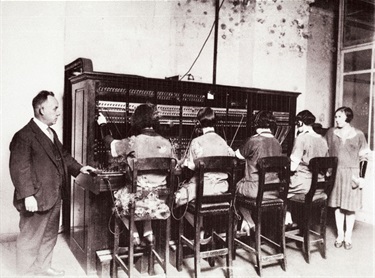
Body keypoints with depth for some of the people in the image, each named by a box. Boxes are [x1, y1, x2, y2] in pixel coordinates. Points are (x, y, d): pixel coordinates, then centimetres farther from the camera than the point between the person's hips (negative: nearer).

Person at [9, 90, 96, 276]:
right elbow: (19, 169, -21)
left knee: (49, 236, 23)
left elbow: (62, 155, 23)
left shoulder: (51, 133, 13)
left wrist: (78, 168, 12)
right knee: (30, 239, 7)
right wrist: (28, 196, -24)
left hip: (54, 197, 9)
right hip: (37, 199, -9)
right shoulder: (24, 136, -18)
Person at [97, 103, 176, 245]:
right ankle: (148, 233, 31)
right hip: (161, 201, 3)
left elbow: (110, 142, 5)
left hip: (139, 201, -3)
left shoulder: (132, 142, -14)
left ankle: (134, 235, 24)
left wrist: (103, 124, 23)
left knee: (117, 197, 30)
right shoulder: (166, 143, -7)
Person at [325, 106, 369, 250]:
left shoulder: (358, 134, 0)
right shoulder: (331, 132, 5)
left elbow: (364, 156, 2)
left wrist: (361, 177, -4)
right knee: (337, 205, 7)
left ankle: (348, 237, 17)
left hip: (352, 173, -2)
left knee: (350, 206, 3)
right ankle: (340, 235, 20)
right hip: (335, 173, 2)